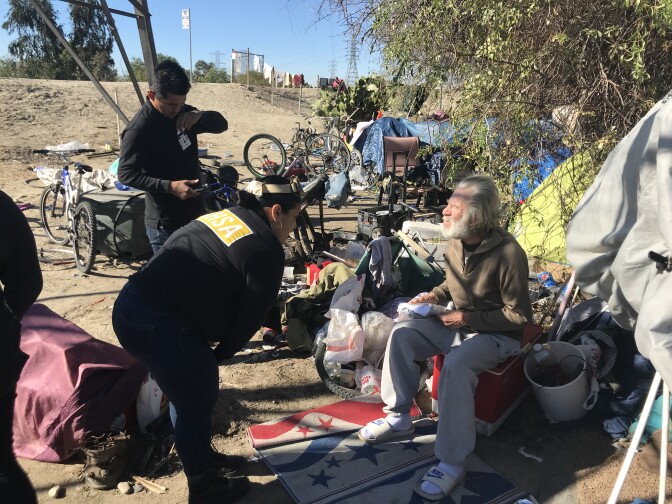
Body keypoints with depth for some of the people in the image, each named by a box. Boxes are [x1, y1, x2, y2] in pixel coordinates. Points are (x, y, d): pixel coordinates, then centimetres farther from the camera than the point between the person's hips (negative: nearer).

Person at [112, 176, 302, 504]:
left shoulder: (225, 217, 16)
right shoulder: (266, 250, -9)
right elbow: (251, 315, -4)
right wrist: (219, 354, 12)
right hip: (159, 325, -9)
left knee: (191, 395, 26)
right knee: (197, 405, 11)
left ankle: (203, 456, 48)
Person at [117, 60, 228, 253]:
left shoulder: (183, 112, 3)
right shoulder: (138, 129, -18)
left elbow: (221, 125, 9)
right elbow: (126, 174, -18)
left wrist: (200, 115, -12)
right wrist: (169, 186, -28)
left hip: (195, 213, 7)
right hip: (165, 222, -7)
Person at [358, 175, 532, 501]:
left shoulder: (508, 253, -24)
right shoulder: (455, 244, -2)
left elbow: (520, 315, -19)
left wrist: (468, 319, -22)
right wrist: (433, 296, -3)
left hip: (496, 334, -7)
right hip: (458, 323, 7)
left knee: (455, 365, -36)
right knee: (402, 333, -12)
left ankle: (452, 462, -22)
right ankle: (399, 419, 1)